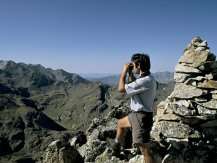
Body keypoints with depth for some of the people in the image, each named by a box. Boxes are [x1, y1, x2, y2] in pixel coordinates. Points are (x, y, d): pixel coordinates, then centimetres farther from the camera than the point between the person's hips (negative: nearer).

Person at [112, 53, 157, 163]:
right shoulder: (145, 78, 6)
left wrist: (124, 72, -12)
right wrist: (130, 74, 6)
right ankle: (116, 147, 51)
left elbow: (121, 89, -24)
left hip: (141, 117, -11)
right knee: (120, 123, 31)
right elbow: (131, 86, 20)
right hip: (136, 114, 11)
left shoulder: (146, 81, -27)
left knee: (143, 148, -6)